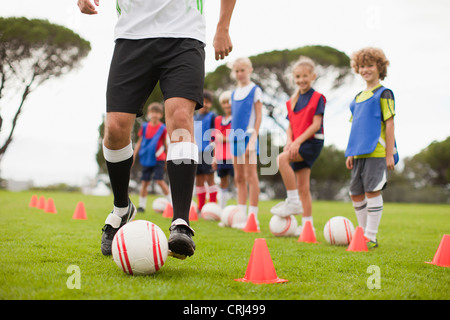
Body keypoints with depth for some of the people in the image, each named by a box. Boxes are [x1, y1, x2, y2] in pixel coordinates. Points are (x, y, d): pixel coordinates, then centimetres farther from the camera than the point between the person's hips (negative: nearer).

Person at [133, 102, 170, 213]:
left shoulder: (162, 128, -2)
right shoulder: (144, 127, 5)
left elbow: (165, 144, 6)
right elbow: (139, 143, 12)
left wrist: (167, 161, 9)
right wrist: (133, 157, 9)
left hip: (158, 159, -3)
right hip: (146, 159, 3)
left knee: (159, 180, -12)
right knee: (144, 182, 5)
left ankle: (172, 202, -1)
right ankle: (142, 206, 16)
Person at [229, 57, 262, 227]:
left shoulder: (255, 90, -2)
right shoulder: (234, 93, 16)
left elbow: (259, 115, -7)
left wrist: (253, 137, -15)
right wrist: (231, 138, 15)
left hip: (248, 135, -7)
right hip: (235, 136, 7)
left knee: (251, 175, -8)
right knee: (239, 177, 8)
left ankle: (253, 216, -6)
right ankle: (241, 213, 12)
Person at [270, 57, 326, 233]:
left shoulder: (318, 98, -4)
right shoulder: (292, 101, 15)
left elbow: (316, 124, -12)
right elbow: (290, 126, 15)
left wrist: (298, 141, -19)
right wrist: (289, 142, -6)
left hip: (312, 142, -7)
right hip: (297, 146, 7)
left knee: (282, 158, -29)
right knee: (302, 187, 5)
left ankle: (293, 202, -23)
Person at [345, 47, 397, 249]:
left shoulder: (384, 94, -2)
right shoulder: (358, 97, 18)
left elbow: (389, 124, -8)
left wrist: (389, 155, -12)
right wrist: (351, 153, 15)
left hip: (376, 152, -7)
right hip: (359, 153, 7)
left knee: (372, 191, -7)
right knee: (356, 194, 9)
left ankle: (371, 237, 0)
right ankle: (363, 234, 21)